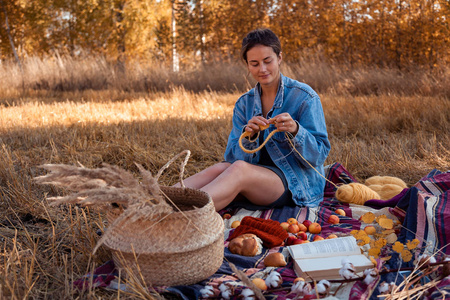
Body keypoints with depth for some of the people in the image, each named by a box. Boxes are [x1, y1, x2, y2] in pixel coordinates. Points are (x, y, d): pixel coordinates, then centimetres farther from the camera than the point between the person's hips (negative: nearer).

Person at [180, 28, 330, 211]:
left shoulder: (304, 97, -4)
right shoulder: (244, 103, 9)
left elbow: (319, 155, -8)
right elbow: (233, 156, 0)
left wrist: (295, 130, -27)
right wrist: (249, 136, -21)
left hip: (297, 181, -4)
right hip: (257, 173, 4)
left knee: (239, 169, -33)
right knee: (219, 169, -28)